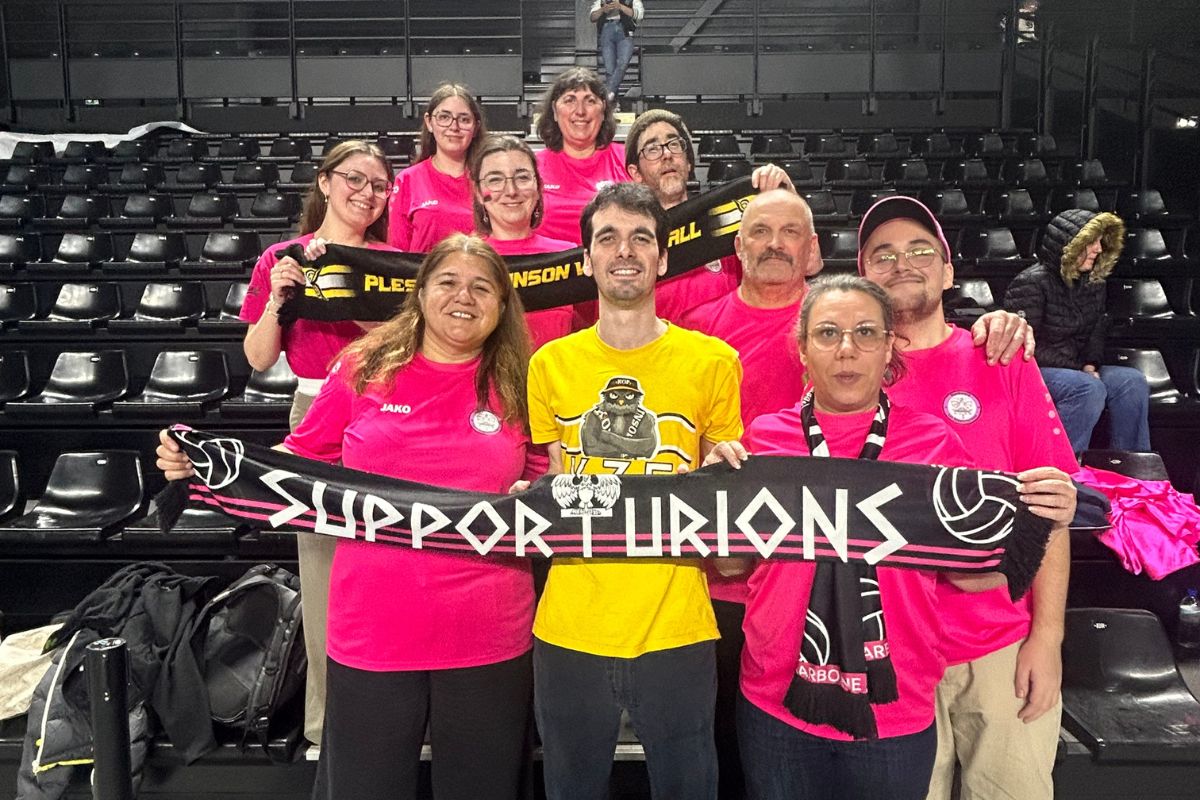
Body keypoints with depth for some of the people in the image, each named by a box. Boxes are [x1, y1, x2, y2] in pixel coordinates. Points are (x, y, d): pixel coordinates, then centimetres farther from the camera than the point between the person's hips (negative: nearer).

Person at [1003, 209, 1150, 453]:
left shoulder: (1093, 282, 11)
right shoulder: (1032, 283, -15)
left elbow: (1097, 330, 18)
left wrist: (1090, 365, -3)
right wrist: (1076, 367, -16)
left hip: (1076, 370, 9)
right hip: (1033, 371, -8)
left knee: (1133, 381, -10)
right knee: (1088, 389, -32)